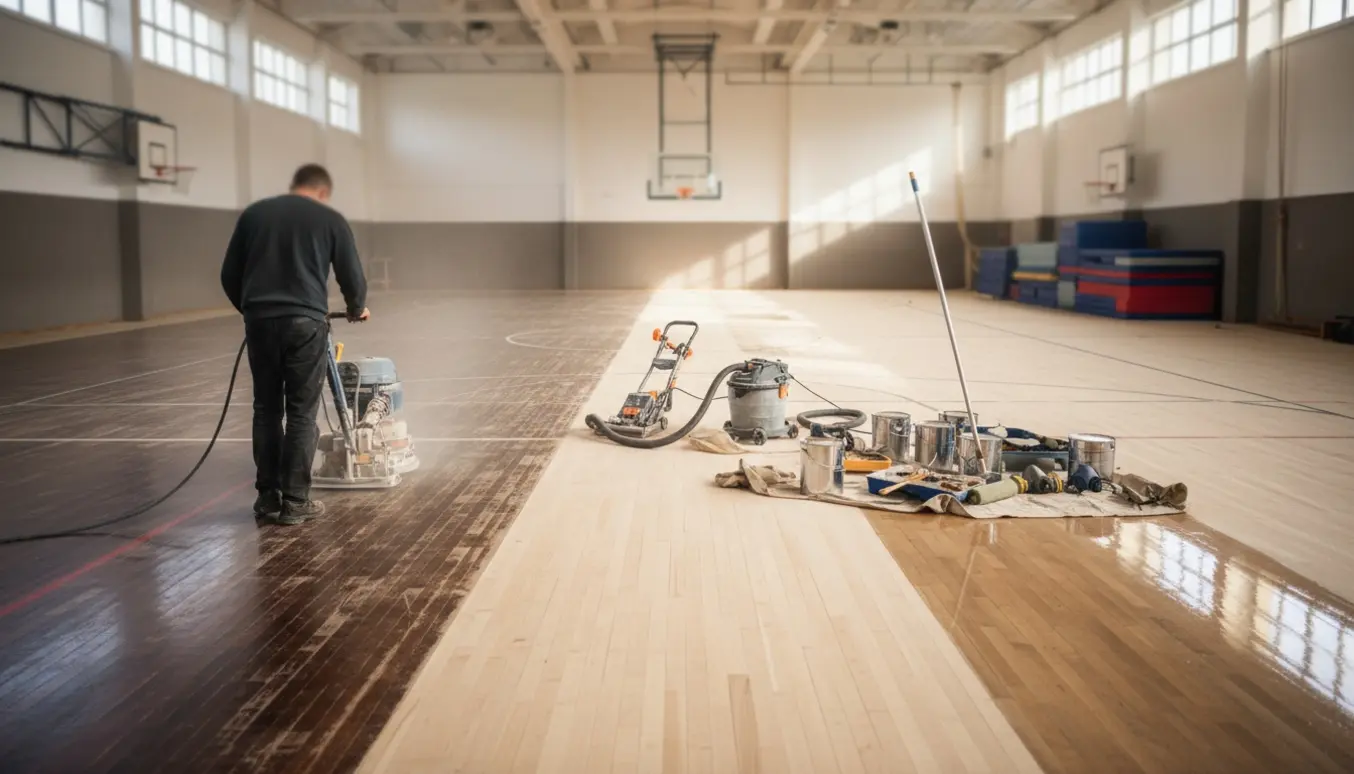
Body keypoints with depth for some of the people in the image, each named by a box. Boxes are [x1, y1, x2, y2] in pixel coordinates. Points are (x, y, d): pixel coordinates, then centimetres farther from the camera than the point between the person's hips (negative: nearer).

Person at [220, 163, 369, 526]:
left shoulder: (254, 212, 16)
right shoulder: (330, 218, 8)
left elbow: (229, 275, 16)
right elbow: (352, 278, 8)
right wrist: (357, 309, 29)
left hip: (260, 321, 3)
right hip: (305, 322, -3)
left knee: (266, 410, 13)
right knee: (302, 414, 3)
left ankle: (268, 498, 16)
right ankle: (294, 502, 6)